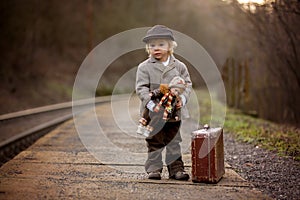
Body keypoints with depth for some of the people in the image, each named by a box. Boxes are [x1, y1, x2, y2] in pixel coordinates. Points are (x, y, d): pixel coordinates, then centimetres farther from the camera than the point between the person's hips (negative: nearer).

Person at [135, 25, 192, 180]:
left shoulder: (179, 66, 4)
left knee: (174, 142, 9)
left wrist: (182, 99, -14)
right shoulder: (144, 67, -2)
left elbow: (187, 84, 5)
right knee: (154, 143, 5)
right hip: (152, 114, -2)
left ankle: (176, 169, 16)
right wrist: (151, 103, -22)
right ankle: (154, 169, 14)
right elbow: (141, 88, -8)